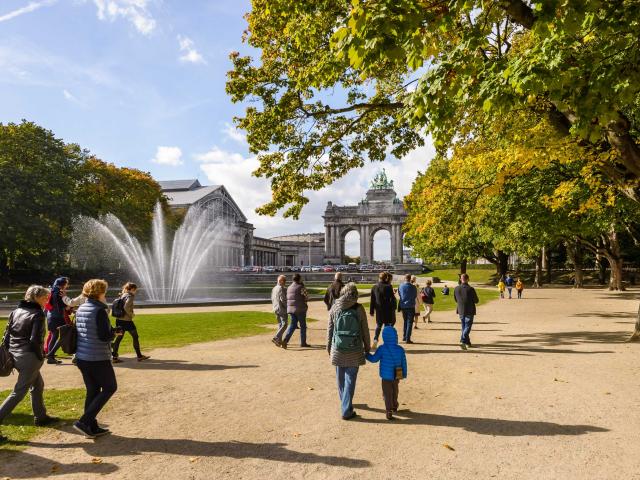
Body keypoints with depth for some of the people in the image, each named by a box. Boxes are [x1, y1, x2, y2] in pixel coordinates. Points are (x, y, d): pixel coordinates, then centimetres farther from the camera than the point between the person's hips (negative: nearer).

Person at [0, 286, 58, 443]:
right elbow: (35, 340, -20)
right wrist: (41, 356, -6)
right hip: (29, 357, -9)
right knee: (18, 393, -2)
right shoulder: (37, 314, -14)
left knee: (38, 384, 22)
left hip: (15, 354, 9)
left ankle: (40, 417, 33)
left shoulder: (16, 311, 9)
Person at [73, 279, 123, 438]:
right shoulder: (99, 310, -18)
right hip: (98, 359, -8)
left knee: (92, 391, 16)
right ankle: (84, 422, 1)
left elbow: (77, 331, 17)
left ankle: (92, 428, 21)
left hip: (81, 357, 8)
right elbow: (104, 336, -22)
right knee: (110, 388, 7)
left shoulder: (80, 309, 8)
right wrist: (115, 332, -1)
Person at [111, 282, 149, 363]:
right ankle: (139, 356, 15)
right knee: (135, 337, 6)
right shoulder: (130, 296, -13)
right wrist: (131, 314, -12)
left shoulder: (122, 295, 11)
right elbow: (126, 307, -27)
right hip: (127, 321, -8)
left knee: (118, 338, 9)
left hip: (119, 320, 8)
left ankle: (115, 357, 8)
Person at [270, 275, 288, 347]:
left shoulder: (274, 288, 12)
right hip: (282, 309, -9)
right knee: (284, 324, -7)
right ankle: (276, 338, -17)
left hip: (276, 309, 9)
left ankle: (279, 341, 15)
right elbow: (283, 299, -20)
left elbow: (272, 299, 16)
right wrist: (287, 307, -10)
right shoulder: (281, 288, -15)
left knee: (280, 324, 15)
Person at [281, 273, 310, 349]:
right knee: (303, 326, 8)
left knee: (293, 325, 10)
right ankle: (303, 343, 15)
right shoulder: (301, 287, -12)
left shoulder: (289, 287, 8)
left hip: (290, 308, 6)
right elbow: (307, 297, -9)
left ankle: (285, 340, -7)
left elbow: (287, 298, 11)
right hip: (300, 309, -6)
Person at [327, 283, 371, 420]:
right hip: (355, 351, -2)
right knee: (350, 380, 5)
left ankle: (345, 403, 38)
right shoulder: (359, 309, -8)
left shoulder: (334, 308, -3)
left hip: (338, 349, 2)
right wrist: (367, 347, 10)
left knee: (341, 379, 19)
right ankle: (346, 411, 7)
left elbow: (330, 330, 3)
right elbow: (365, 331, -3)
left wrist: (329, 348, 15)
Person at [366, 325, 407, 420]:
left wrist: (366, 354, 6)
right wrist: (404, 374, 13)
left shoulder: (382, 349, -18)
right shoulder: (400, 349, -8)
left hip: (386, 377, -4)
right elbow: (404, 363, 0)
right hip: (397, 377, 4)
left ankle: (389, 411, 1)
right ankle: (394, 407, 42)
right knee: (395, 392, 25)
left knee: (387, 394, 6)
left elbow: (373, 359, -11)